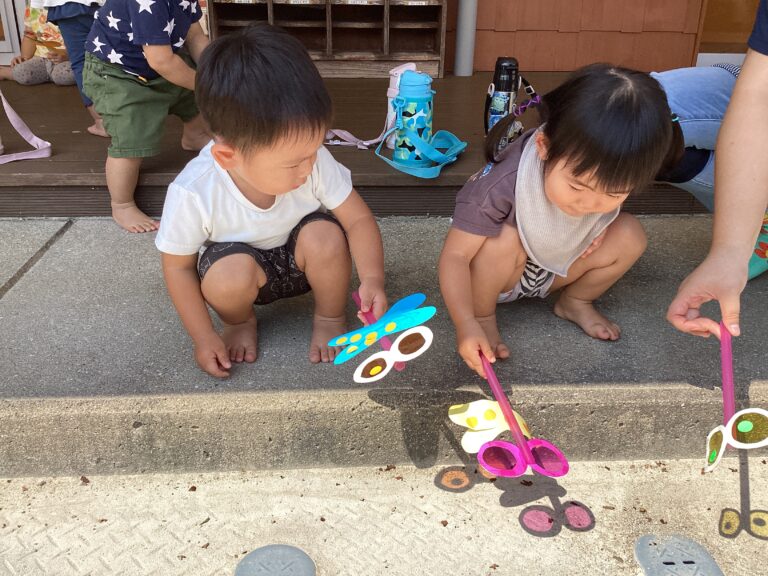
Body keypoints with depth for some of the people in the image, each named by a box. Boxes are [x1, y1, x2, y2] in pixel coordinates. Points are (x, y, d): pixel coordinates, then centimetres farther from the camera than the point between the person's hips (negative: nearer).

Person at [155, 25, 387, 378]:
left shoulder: (314, 161, -27)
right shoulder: (193, 193, -31)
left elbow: (359, 219, -16)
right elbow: (178, 267, -15)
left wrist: (372, 278, -33)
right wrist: (204, 338, -16)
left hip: (300, 260, 2)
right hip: (241, 269, -1)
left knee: (325, 235, -30)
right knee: (230, 272, -35)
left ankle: (330, 318, 1)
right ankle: (240, 323, 3)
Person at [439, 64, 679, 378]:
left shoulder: (609, 177, -23)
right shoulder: (501, 186, -39)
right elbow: (456, 255, -34)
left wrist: (601, 227, -18)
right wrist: (467, 324, -46)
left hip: (556, 269, 4)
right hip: (496, 272, -4)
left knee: (629, 234, -15)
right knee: (506, 237, -36)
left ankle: (576, 302, 8)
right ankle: (484, 314, -10)